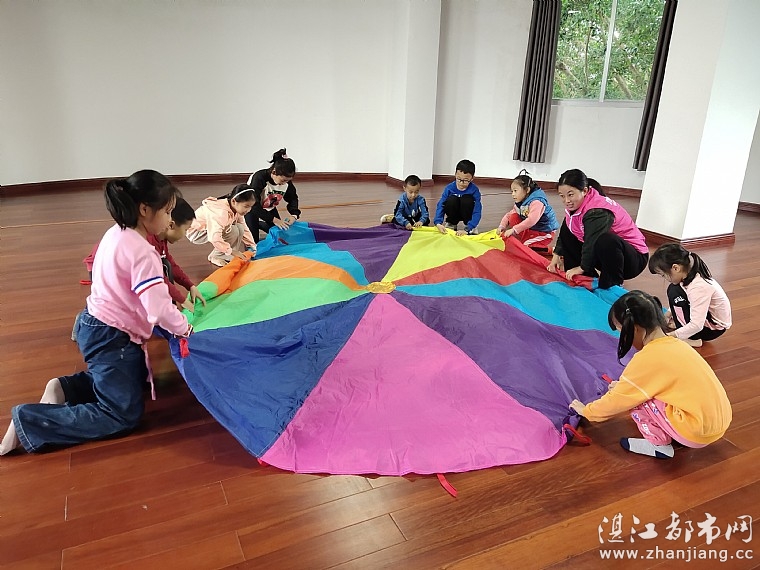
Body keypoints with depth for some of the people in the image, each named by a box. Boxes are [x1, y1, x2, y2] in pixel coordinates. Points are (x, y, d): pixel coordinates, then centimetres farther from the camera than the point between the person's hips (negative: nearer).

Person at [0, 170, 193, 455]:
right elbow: (159, 309, -29)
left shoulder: (117, 233, 2)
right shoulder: (142, 252, -26)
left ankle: (65, 388, 15)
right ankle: (26, 422, -6)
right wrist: (186, 330, -12)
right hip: (110, 337, -10)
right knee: (122, 416, -3)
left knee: (137, 377, 29)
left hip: (96, 326, 10)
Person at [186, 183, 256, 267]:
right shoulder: (221, 212, -37)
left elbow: (244, 229, -2)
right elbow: (214, 238, -44)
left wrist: (252, 246, -10)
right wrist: (231, 251, -40)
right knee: (233, 231, -26)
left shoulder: (237, 209, -11)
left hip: (214, 229, 8)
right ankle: (215, 257, -9)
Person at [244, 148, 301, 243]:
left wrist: (294, 214, -19)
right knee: (253, 241, -14)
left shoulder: (286, 181, -17)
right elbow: (254, 205, -36)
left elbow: (293, 198, 0)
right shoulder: (259, 178, -34)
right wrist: (274, 219, -40)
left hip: (269, 210, 6)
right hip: (252, 210, -5)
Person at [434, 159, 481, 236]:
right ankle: (451, 224, -2)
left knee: (467, 199, -32)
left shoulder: (475, 190, -24)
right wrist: (438, 223, -41)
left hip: (466, 214, -1)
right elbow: (441, 205, -23)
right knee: (452, 199, -30)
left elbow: (477, 212, -29)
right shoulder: (449, 188, -19)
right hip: (454, 214, 1)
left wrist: (467, 230, -41)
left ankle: (470, 227, -9)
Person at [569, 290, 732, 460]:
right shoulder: (673, 344, 5)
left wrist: (586, 411, 7)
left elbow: (616, 401, -8)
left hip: (698, 431, -9)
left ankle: (659, 444, 7)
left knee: (636, 398, -4)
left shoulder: (647, 358, -19)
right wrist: (623, 386, 26)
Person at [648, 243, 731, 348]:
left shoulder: (698, 287, -33)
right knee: (673, 289, 3)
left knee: (675, 294, -23)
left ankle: (692, 339, -14)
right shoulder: (688, 274, -9)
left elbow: (696, 326, -35)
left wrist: (670, 335, -31)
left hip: (714, 328, -8)